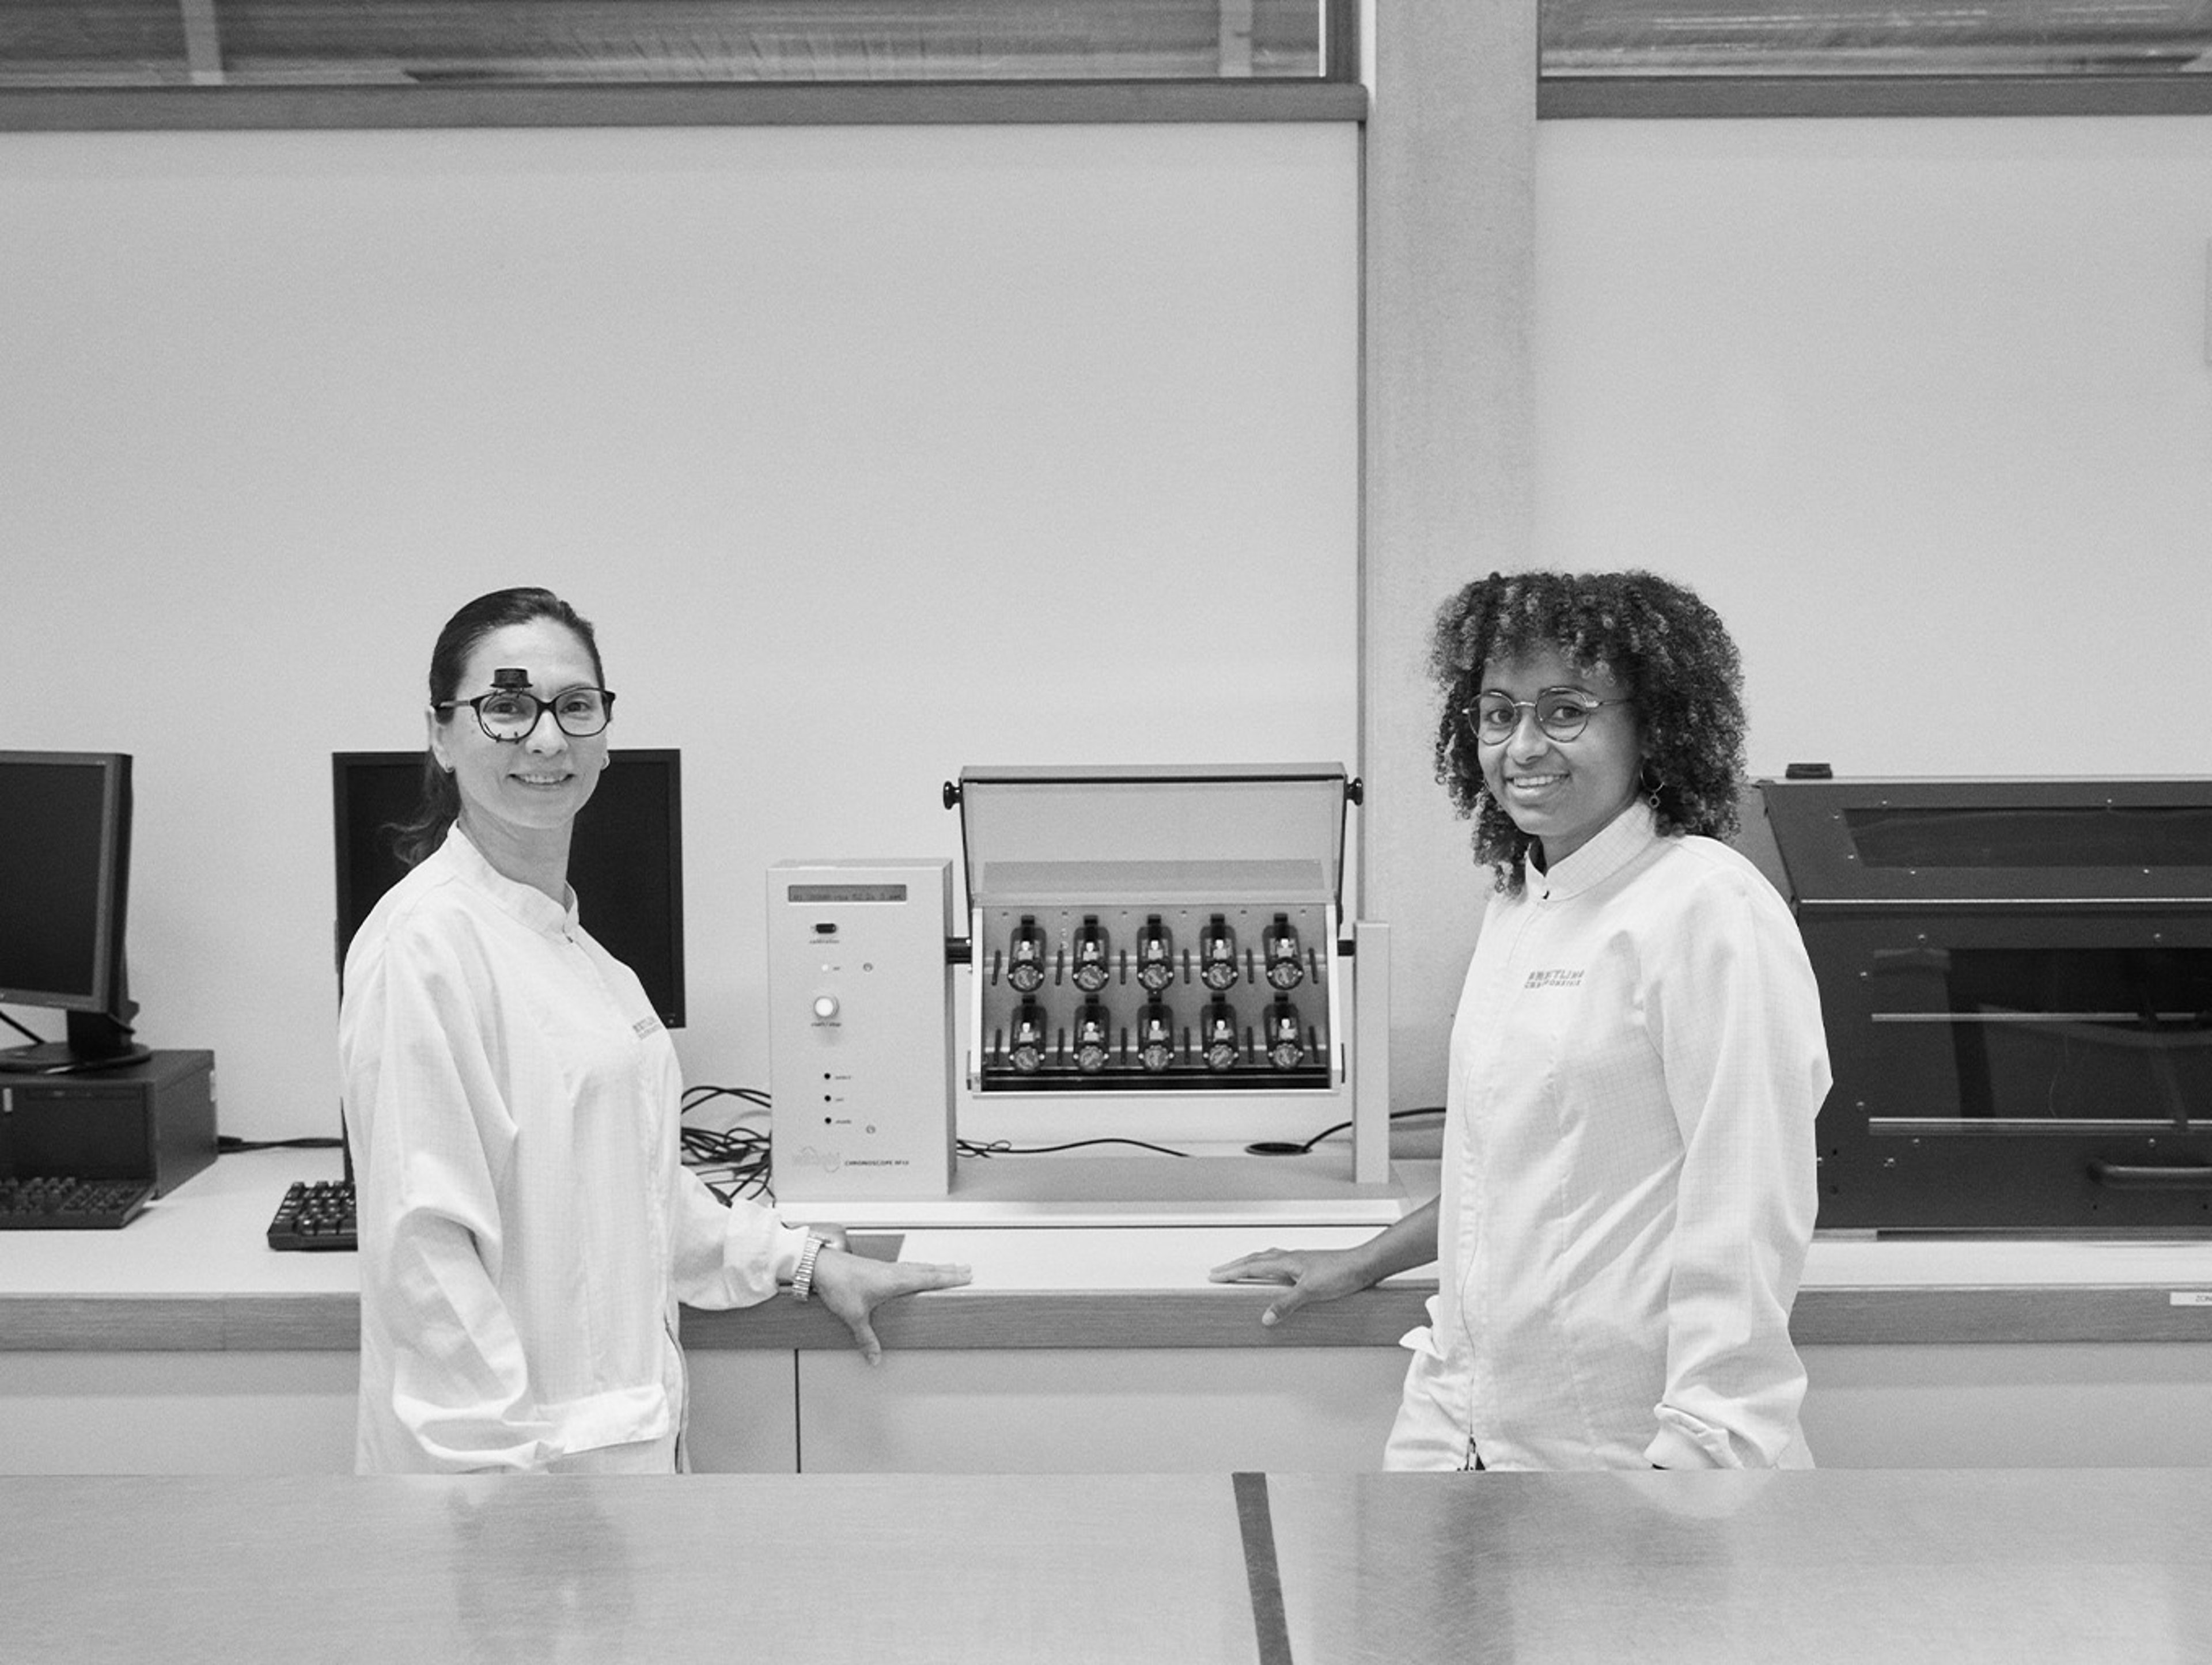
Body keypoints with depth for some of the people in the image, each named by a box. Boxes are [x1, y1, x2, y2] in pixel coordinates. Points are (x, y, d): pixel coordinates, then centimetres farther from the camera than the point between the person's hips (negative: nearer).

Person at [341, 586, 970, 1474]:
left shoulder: (566, 937, 12)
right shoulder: (426, 942, -15)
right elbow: (424, 1244, -18)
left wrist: (805, 1260, 19)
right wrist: (507, 1463, -20)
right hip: (505, 1453, -8)